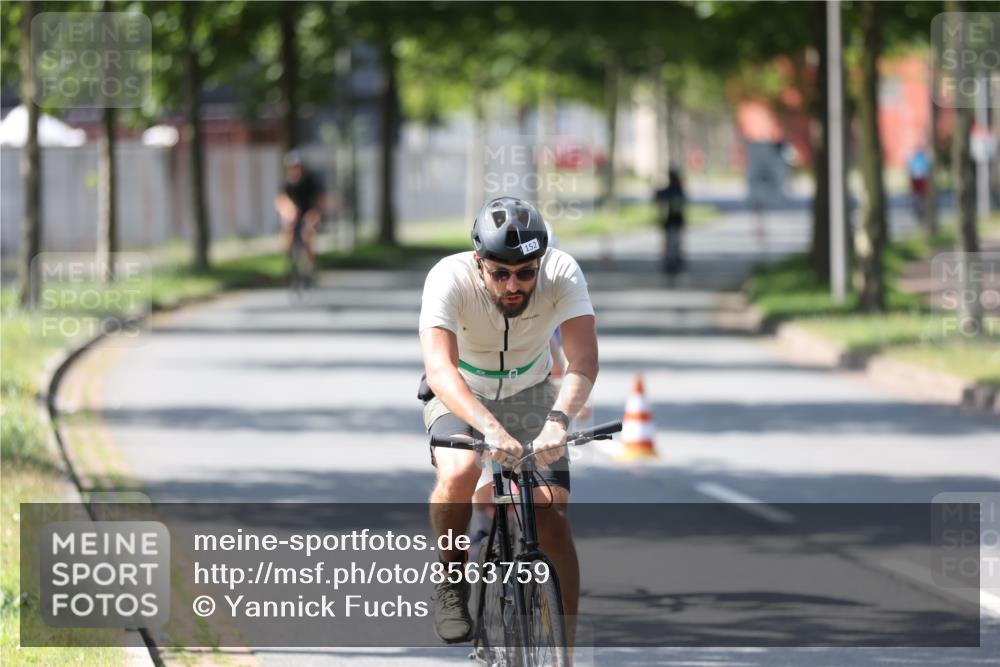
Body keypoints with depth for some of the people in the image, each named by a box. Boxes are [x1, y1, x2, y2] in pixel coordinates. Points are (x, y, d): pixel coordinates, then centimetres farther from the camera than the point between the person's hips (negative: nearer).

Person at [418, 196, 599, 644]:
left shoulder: (562, 273, -27)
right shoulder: (450, 279, -32)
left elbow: (583, 360, -36)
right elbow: (439, 370, -44)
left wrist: (558, 420, -55)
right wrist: (489, 428, -60)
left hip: (529, 394, 2)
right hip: (459, 397, -2)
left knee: (552, 518, -15)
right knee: (460, 473, -33)